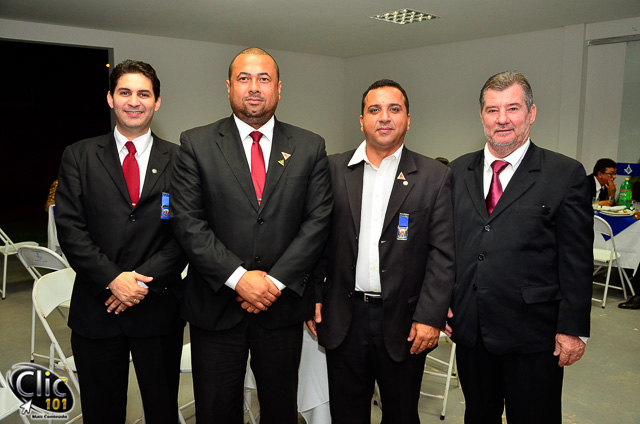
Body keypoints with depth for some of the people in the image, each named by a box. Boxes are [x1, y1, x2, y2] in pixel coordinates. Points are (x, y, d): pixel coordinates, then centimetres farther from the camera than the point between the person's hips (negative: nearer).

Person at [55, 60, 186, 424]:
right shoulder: (79, 157, 4)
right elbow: (70, 228, -4)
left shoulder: (179, 160, 2)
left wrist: (146, 281, -14)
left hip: (159, 310, 0)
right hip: (96, 311, 1)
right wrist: (112, 278, -15)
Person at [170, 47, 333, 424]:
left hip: (283, 304, 1)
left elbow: (318, 220, -3)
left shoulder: (310, 147, 3)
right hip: (216, 306, -1)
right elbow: (187, 220, -7)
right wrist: (238, 277, -16)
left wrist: (276, 281, -12)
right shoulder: (196, 144, 0)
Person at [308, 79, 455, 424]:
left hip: (404, 322, -1)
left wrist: (431, 317, -11)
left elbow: (443, 253, -5)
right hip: (343, 318, 1)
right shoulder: (333, 170, 3)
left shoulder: (435, 177, -2)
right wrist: (313, 296, -1)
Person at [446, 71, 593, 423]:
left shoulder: (566, 175, -6)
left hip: (533, 336, -3)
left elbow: (577, 260, -7)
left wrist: (572, 329, -8)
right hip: (469, 330, 4)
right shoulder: (458, 172, 6)